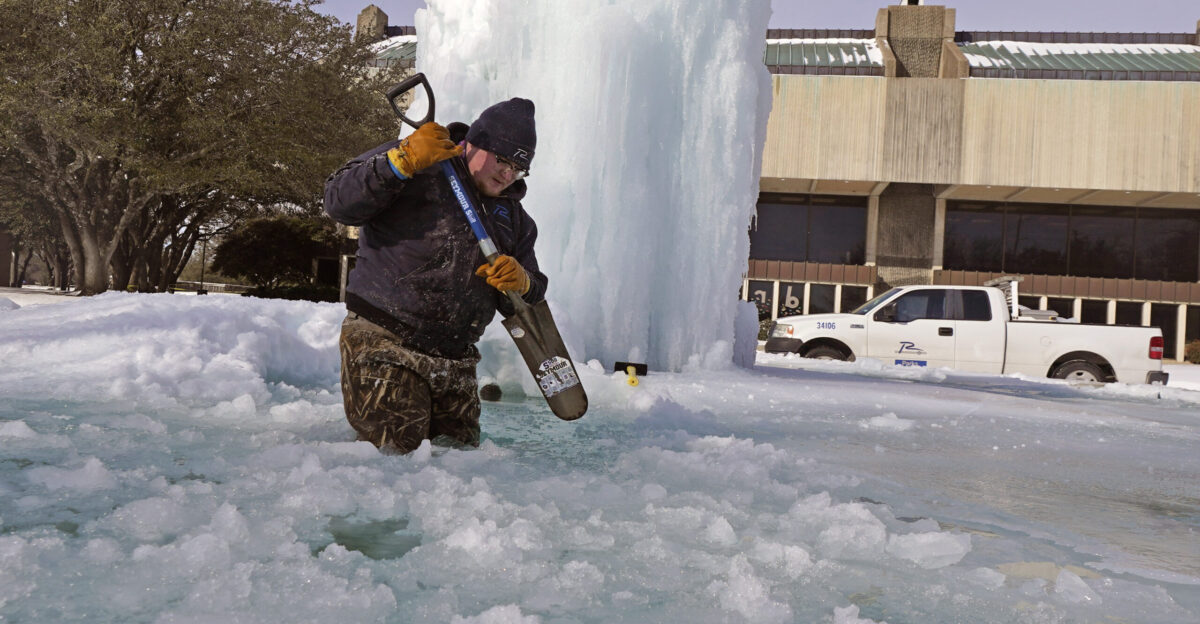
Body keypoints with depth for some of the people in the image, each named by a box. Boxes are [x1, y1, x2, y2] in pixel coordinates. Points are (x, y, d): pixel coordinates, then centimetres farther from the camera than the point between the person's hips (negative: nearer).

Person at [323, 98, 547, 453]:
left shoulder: (513, 217, 16)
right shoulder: (415, 172, -3)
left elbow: (525, 306, 14)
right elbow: (339, 204, -16)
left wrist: (520, 284, -11)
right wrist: (403, 161, -25)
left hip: (455, 363, 6)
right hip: (383, 347, -6)